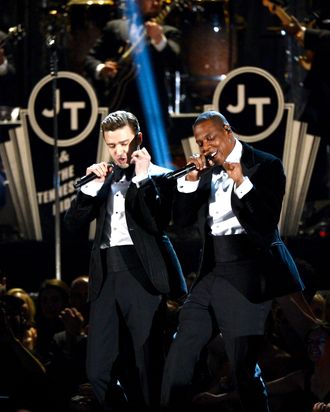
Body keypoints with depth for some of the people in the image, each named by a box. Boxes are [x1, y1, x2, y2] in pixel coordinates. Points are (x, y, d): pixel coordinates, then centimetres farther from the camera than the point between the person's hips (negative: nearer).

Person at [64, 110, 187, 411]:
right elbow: (73, 222, 11)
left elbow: (158, 223, -11)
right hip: (106, 276, 5)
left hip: (142, 276, -5)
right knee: (99, 371, -2)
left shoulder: (159, 177, 4)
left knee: (147, 369, -4)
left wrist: (142, 177, -10)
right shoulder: (105, 178, 18)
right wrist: (93, 184, -1)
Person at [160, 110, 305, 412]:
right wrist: (191, 179, -4)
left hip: (245, 278, -6)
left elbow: (266, 223, -11)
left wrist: (241, 182, -21)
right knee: (179, 359, 4)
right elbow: (181, 220, 9)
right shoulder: (206, 172, 12)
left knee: (243, 367, -6)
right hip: (211, 273, 6)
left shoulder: (265, 166, -4)